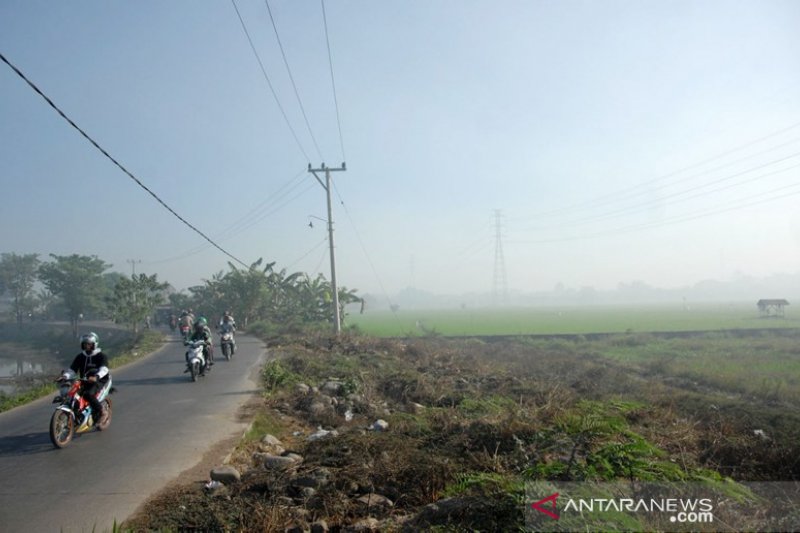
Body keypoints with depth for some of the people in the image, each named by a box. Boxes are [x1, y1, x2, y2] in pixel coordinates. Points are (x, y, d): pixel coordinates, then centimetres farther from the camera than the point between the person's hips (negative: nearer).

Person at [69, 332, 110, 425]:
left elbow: (104, 369, -20)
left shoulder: (101, 356, -2)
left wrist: (96, 377, -41)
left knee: (88, 394, -33)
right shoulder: (80, 357, 16)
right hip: (84, 382, 6)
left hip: (99, 381, -6)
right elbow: (72, 369, 10)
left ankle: (101, 411, -15)